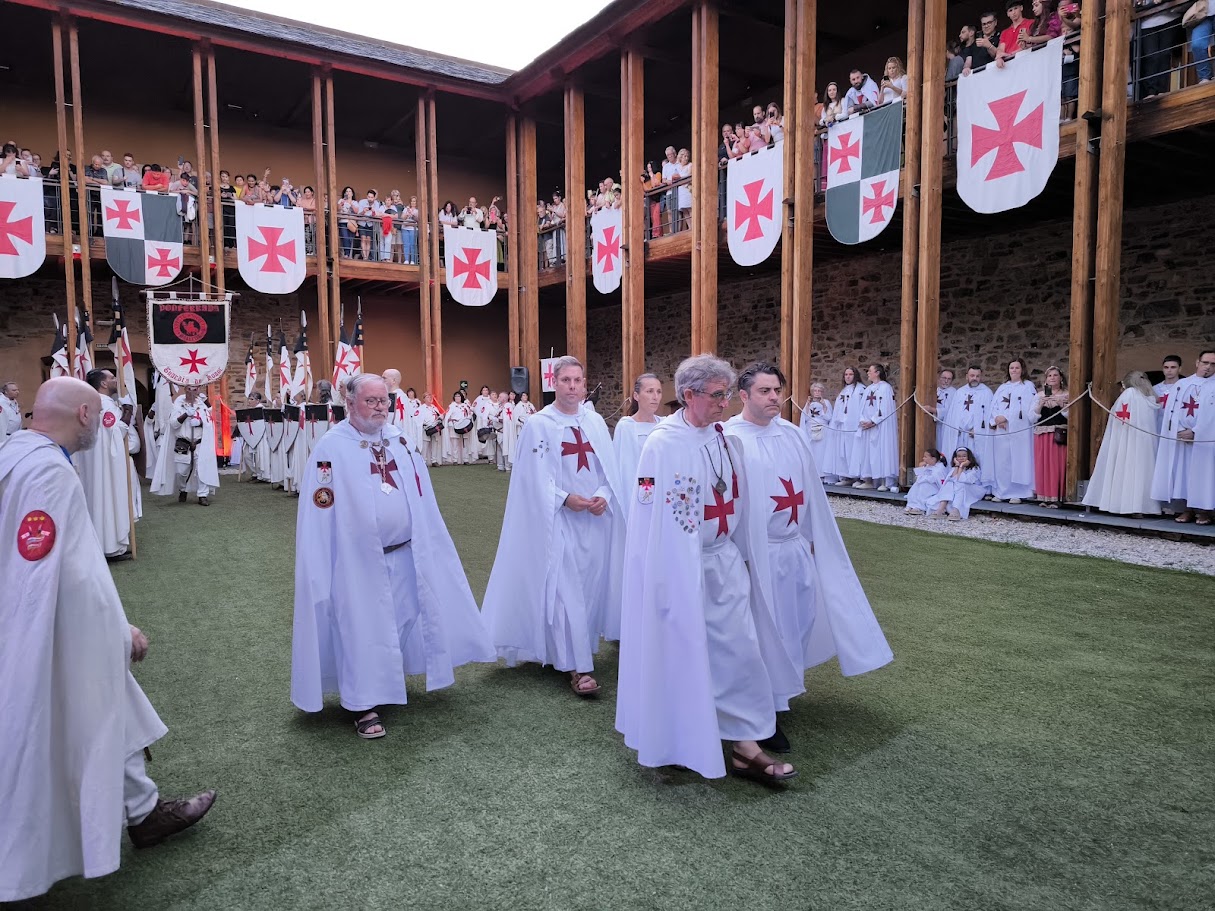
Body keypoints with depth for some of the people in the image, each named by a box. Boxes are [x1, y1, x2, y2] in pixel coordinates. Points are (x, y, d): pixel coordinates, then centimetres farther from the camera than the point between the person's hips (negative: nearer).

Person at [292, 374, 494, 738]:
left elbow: (421, 499, 12)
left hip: (405, 555, 6)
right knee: (362, 627, 5)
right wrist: (322, 570, -12)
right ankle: (364, 706, 20)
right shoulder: (332, 448, -11)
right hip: (358, 560, -6)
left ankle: (388, 681, 38)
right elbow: (320, 511, -11)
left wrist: (425, 547, 12)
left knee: (403, 621, 16)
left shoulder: (398, 441, 6)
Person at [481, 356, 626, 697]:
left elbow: (610, 468, 9)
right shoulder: (538, 424, -4)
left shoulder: (595, 422, 9)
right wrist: (565, 497, -19)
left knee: (592, 584, 10)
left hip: (595, 518, 5)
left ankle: (570, 649, 28)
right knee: (566, 590, -6)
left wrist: (604, 495, -9)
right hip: (559, 519, -5)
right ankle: (578, 666, -1)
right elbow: (535, 478, -7)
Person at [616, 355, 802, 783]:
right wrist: (669, 575, -15)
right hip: (679, 563, -6)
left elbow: (740, 503, 10)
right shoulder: (663, 445, -17)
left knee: (741, 648, 8)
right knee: (682, 649, 8)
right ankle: (675, 743, 31)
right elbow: (653, 518, -16)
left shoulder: (726, 439, 3)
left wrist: (744, 553, 12)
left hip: (725, 561, 6)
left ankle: (745, 746, 20)